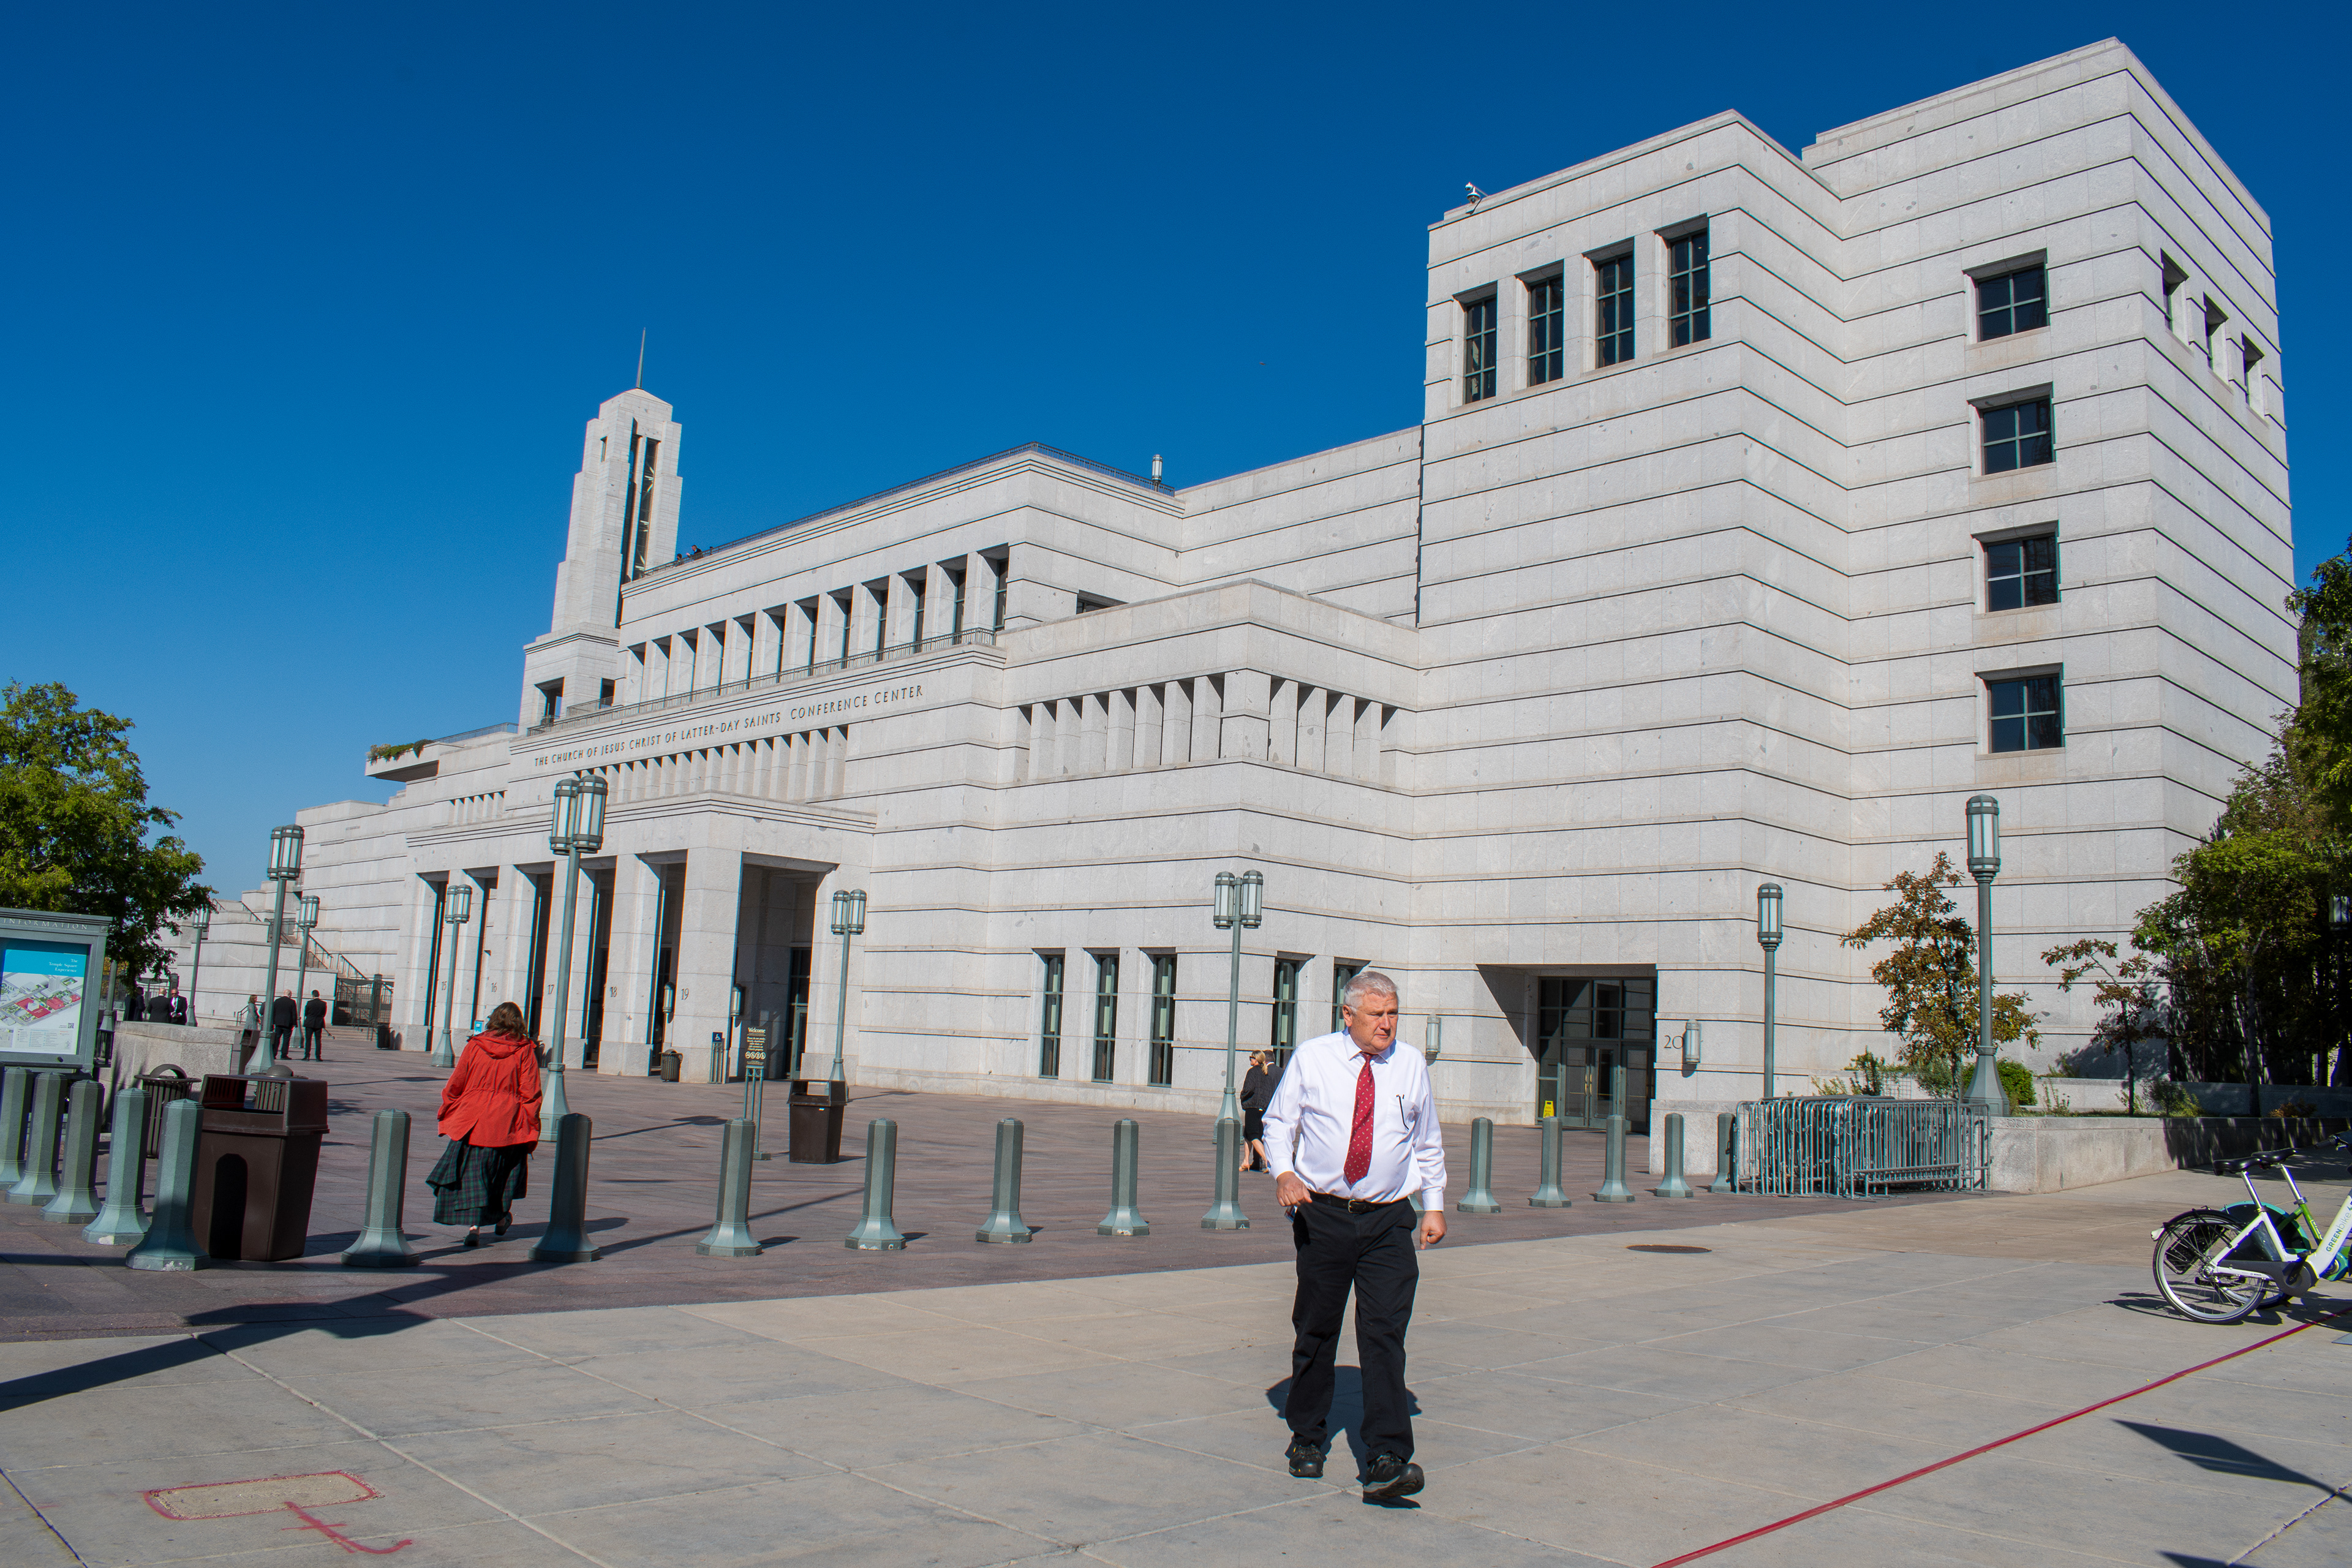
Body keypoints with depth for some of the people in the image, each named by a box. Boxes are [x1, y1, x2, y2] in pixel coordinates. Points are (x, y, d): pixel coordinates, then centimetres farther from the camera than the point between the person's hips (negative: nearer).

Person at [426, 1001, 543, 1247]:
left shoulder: (474, 1045, 0)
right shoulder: (525, 1051, -4)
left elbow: (455, 1084, 5)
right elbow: (530, 1092, -5)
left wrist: (447, 1112, 18)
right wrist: (531, 1128, 1)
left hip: (471, 1121, 0)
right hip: (508, 1123, 0)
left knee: (472, 1173, 2)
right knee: (505, 1170, 19)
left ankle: (473, 1225, -11)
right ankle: (502, 1217, 33)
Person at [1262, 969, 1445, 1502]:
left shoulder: (1411, 1064, 5)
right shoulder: (1311, 1058, 0)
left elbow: (1428, 1141, 16)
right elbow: (1278, 1121, 7)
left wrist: (1434, 1205, 11)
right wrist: (1283, 1172, -11)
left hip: (1389, 1222, 0)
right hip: (1322, 1215, 0)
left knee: (1385, 1334, -10)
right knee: (1315, 1330, 9)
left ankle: (1387, 1460, -11)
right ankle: (1306, 1437, 28)